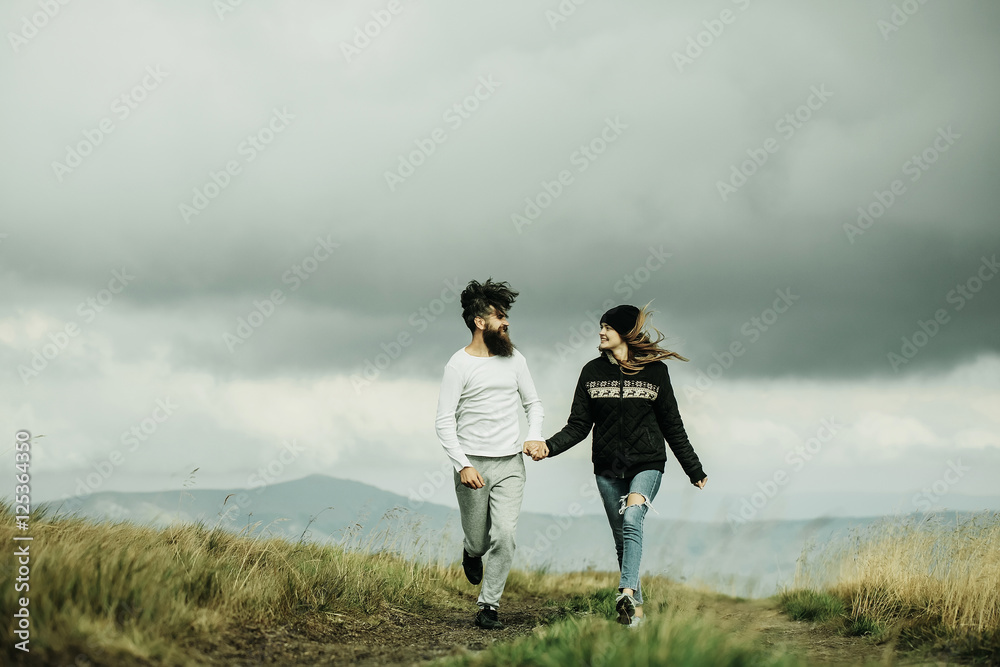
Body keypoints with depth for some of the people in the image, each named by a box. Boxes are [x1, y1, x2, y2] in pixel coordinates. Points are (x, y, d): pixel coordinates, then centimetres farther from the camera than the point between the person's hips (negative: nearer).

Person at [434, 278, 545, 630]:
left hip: (510, 463, 3)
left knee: (504, 535, -10)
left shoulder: (514, 359, 7)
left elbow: (532, 403, 17)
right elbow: (444, 422, -9)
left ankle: (489, 607, 1)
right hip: (472, 464, -3)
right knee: (479, 539, 6)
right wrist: (463, 465, -19)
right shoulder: (459, 365, -7)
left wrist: (535, 436, -3)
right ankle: (472, 553, 44)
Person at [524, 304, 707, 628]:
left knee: (632, 519, -26)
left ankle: (626, 593, -38)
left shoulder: (655, 370, 0)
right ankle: (636, 609, 13)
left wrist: (694, 470, 9)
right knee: (622, 537, 5)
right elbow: (578, 425, 4)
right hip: (608, 467, 3)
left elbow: (672, 426, 7)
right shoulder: (592, 371, 6)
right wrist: (548, 446, -13)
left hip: (647, 464, -3)